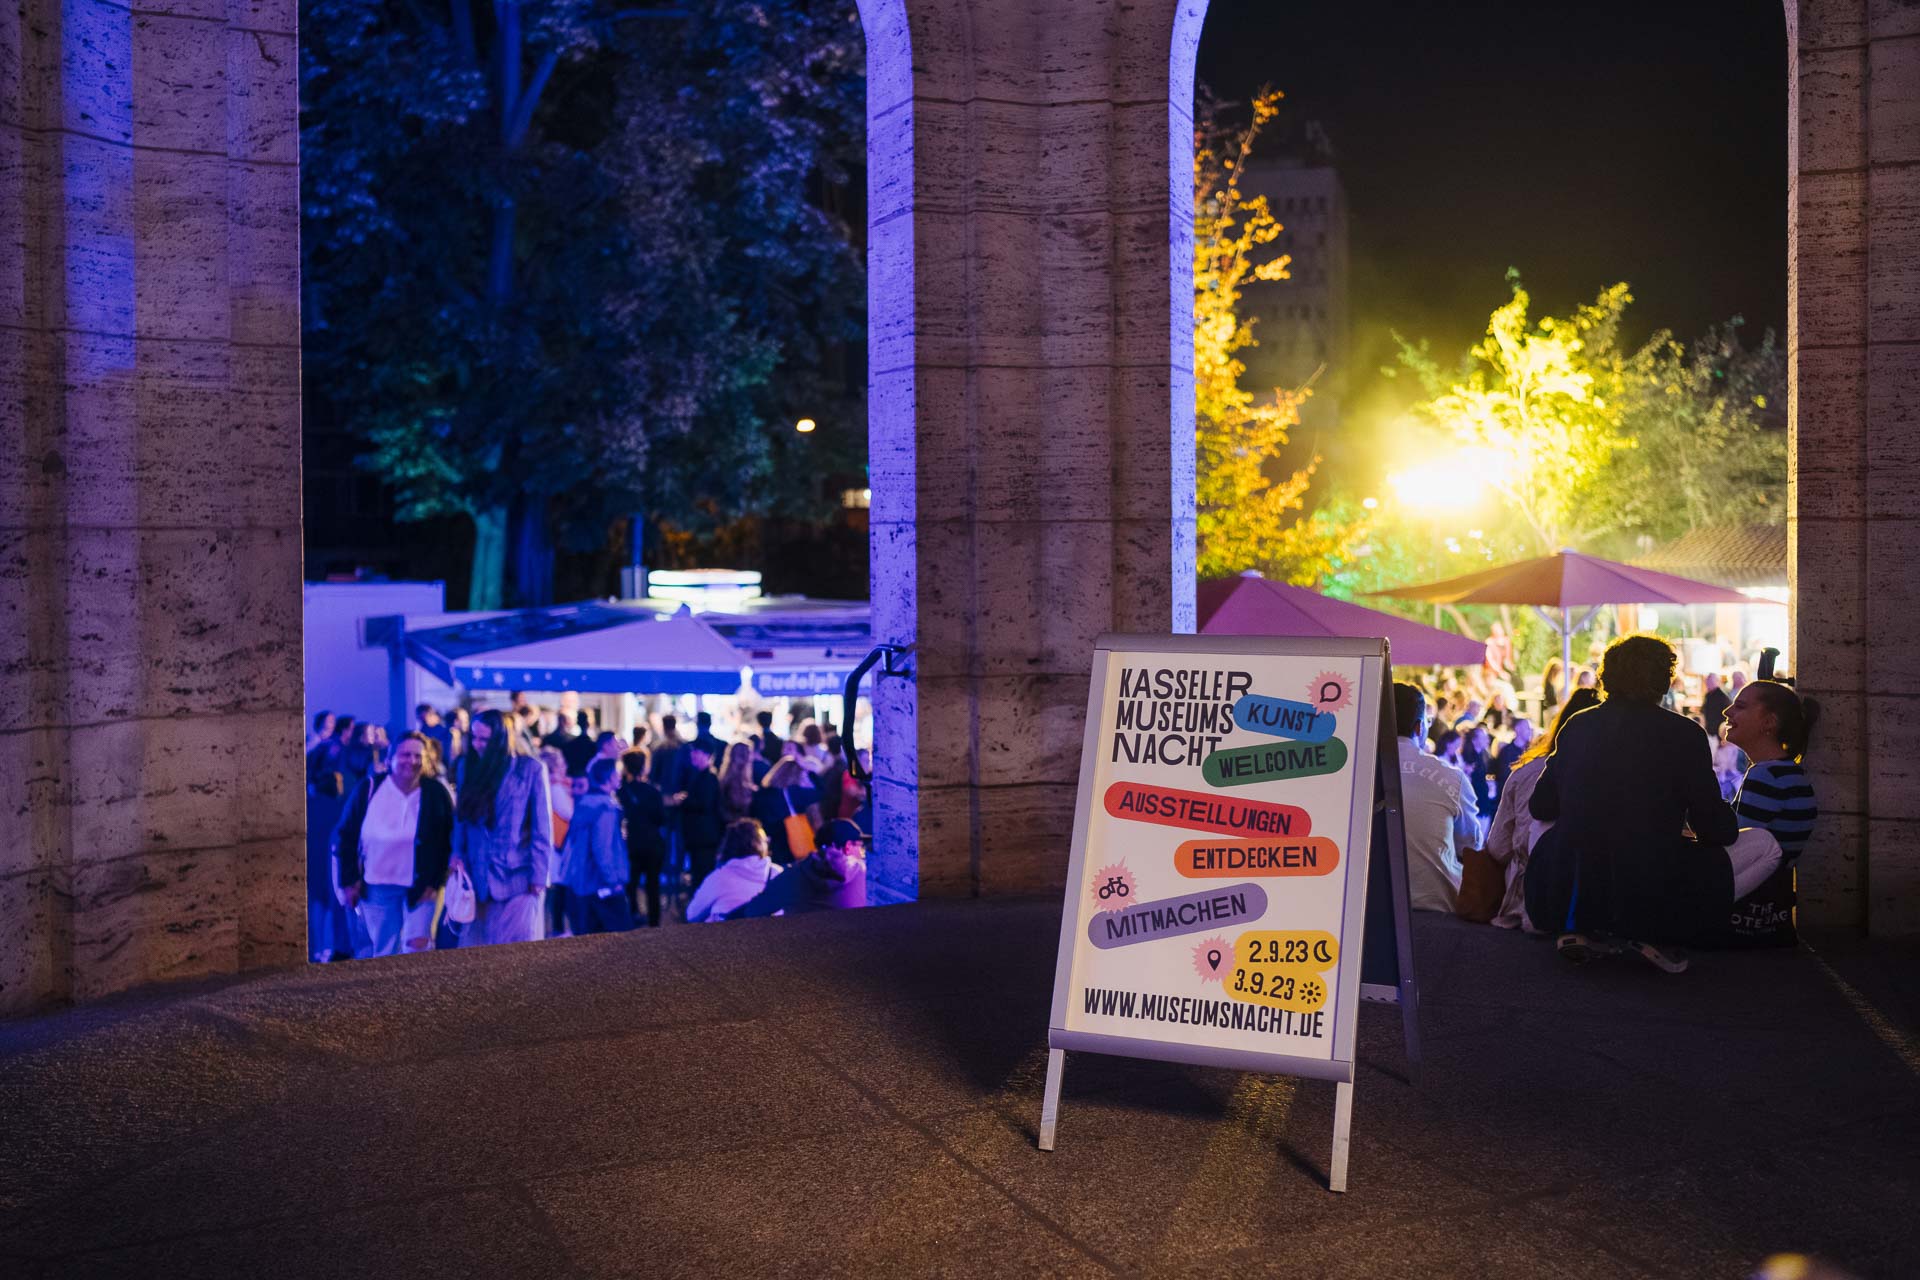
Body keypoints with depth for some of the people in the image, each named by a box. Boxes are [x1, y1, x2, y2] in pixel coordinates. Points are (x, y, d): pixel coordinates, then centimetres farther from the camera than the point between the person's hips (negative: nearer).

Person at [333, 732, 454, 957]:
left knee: (417, 944, -11)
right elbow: (345, 837, 3)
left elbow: (449, 841, -4)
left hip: (421, 886, -1)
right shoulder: (369, 790, -6)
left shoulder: (437, 793, -9)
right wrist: (349, 881, 1)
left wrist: (435, 882, -8)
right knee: (383, 951, 9)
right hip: (377, 886, 2)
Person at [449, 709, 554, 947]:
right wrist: (458, 855, -2)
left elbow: (542, 829, -5)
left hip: (518, 880, -4)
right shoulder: (472, 769, 10)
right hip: (479, 880, 4)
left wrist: (538, 876, -9)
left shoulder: (530, 769, -4)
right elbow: (462, 818, 12)